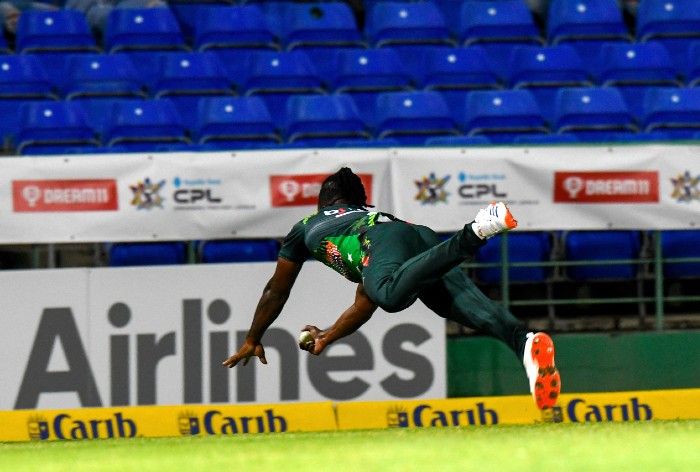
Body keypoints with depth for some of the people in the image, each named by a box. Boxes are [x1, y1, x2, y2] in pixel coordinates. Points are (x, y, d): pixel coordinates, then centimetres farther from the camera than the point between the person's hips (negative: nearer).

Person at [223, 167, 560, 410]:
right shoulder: (372, 215, 50)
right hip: (424, 237, 5)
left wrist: (252, 341, 58)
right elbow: (364, 305, 53)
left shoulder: (308, 226, 39)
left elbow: (276, 291, 45)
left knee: (391, 294, -38)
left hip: (383, 245, -5)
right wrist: (327, 338, 64)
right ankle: (524, 341, -53)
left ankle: (472, 235, -56)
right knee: (469, 304, -21)